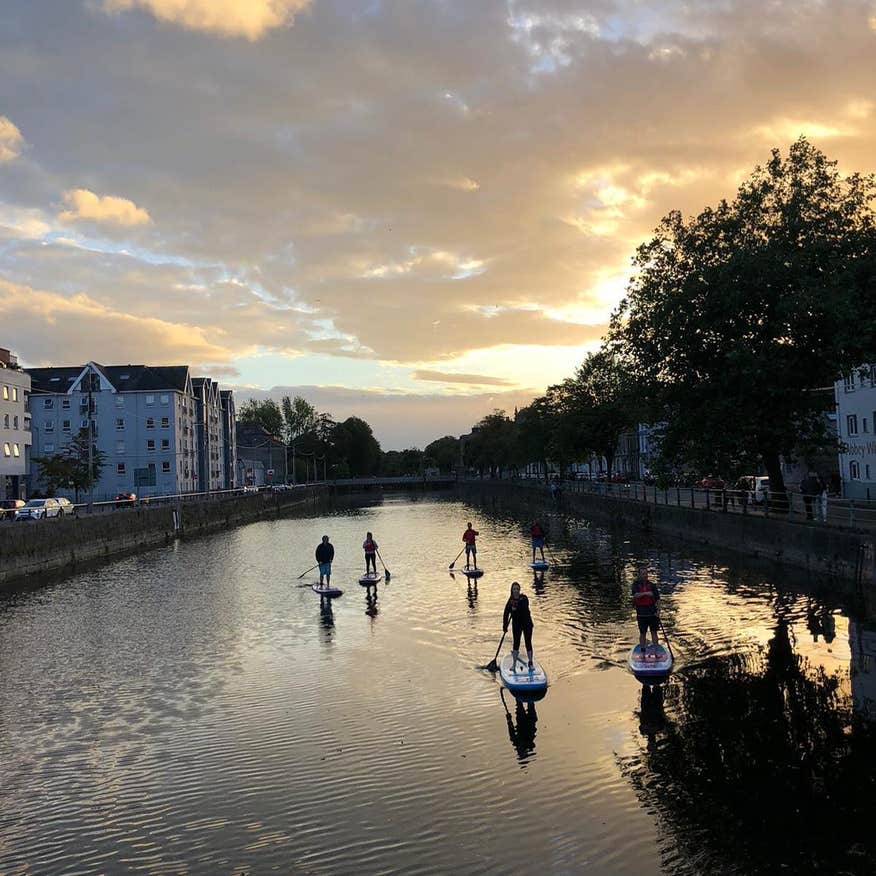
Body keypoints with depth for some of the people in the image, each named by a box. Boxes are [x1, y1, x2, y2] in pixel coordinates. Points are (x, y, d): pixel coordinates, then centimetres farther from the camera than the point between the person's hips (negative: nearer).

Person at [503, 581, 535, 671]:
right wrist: (505, 626, -9)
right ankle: (514, 664, 13)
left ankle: (530, 663, 12)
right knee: (516, 643, 4)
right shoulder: (510, 600, -2)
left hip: (527, 624, -2)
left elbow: (525, 607, -27)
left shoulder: (524, 598, -8)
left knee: (528, 643, 0)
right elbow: (506, 613, -4)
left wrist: (516, 608, -39)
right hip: (516, 624, 2)